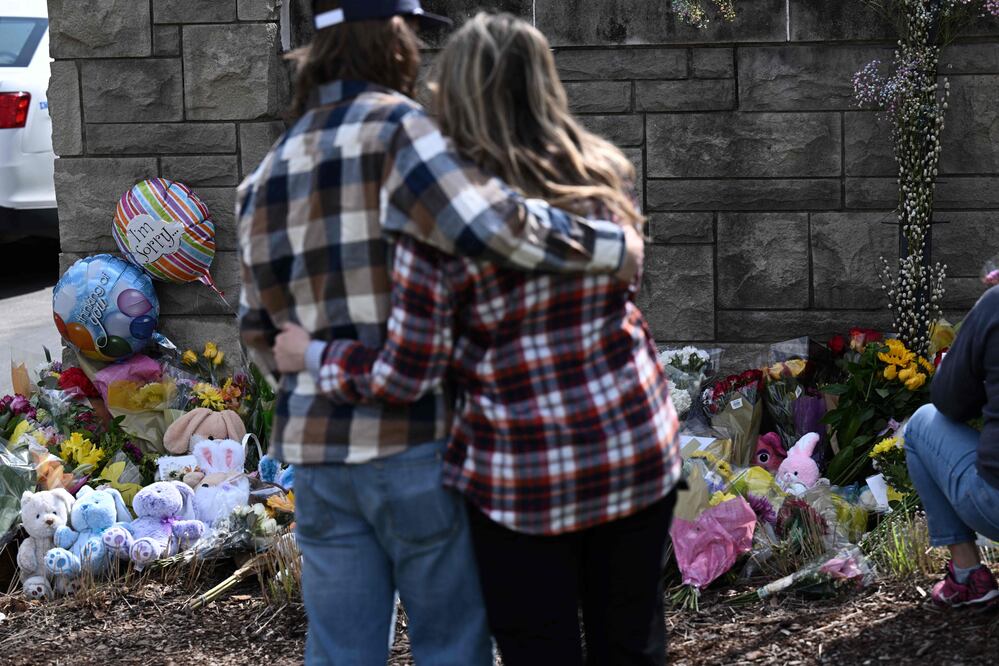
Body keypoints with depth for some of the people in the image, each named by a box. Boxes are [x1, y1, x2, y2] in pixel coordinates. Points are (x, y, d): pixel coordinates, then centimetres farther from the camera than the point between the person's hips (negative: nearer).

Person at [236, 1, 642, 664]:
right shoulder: (396, 125, -12)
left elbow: (262, 325, 12)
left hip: (320, 446, 6)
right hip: (418, 440, -6)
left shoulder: (274, 169, 9)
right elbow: (486, 222, -28)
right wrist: (612, 246, -15)